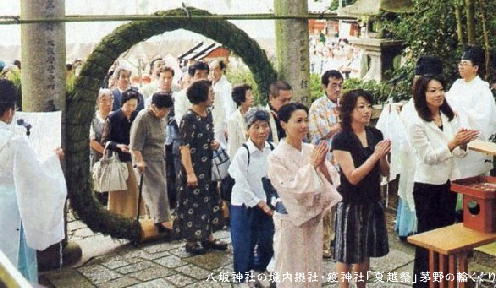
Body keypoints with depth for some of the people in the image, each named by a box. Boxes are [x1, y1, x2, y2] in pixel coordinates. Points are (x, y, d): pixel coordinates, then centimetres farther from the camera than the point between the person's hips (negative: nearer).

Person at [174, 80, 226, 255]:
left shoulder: (208, 114, 6)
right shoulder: (189, 119, -18)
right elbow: (185, 147, -20)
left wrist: (214, 144, -1)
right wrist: (190, 173, -24)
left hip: (208, 168, 9)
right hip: (194, 169, -8)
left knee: (210, 201, 15)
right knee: (191, 204, 3)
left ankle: (208, 237, 27)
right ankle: (191, 241, 16)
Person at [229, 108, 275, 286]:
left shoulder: (272, 150, -3)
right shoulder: (243, 153, -17)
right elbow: (241, 184, -17)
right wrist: (259, 203, -15)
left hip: (266, 205, 5)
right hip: (245, 206, -5)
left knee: (268, 243, 14)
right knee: (244, 246, 3)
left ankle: (259, 274, 38)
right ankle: (243, 280, 23)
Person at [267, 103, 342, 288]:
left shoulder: (312, 150, 0)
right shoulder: (276, 157, -15)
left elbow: (330, 181, 0)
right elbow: (292, 188, -21)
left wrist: (322, 164, -18)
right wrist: (312, 165, -19)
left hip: (313, 218, 5)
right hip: (291, 221, -5)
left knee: (313, 270, 17)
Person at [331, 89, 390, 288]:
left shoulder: (376, 135, 2)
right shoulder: (341, 141, -15)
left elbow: (385, 172, 6)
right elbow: (353, 177, -19)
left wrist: (382, 156, -14)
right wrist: (375, 155, -21)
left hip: (372, 202, 6)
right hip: (351, 204, -6)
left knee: (365, 250, 17)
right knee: (347, 252, 5)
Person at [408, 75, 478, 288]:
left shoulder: (452, 118, 3)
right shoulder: (417, 124, -13)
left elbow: (459, 153, 4)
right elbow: (428, 156, -16)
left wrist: (463, 144, -19)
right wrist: (453, 143, -27)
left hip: (449, 182, 6)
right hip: (427, 185, -5)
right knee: (427, 234, 3)